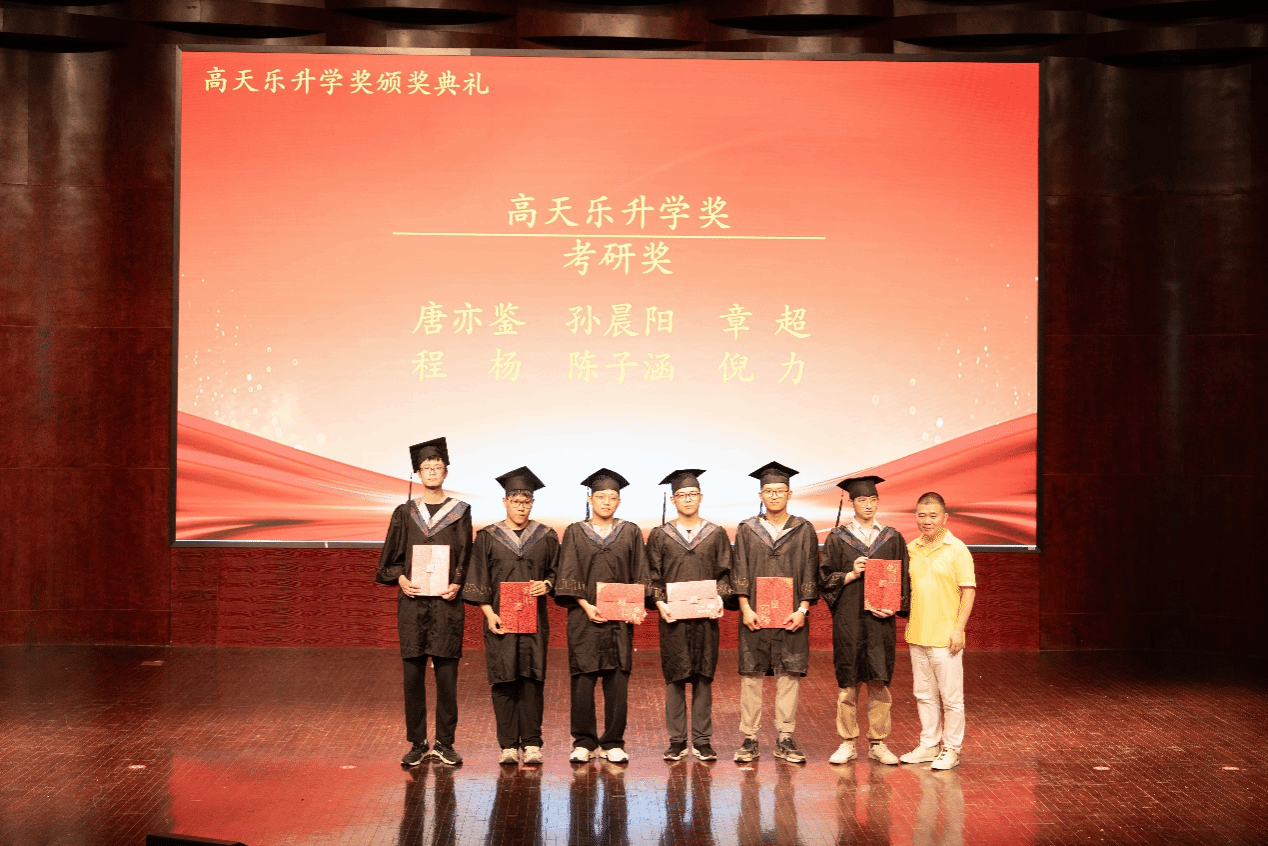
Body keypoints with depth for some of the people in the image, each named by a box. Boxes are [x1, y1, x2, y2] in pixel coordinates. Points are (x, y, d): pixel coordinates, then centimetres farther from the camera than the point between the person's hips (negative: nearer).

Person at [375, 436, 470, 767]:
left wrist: (457, 584, -11)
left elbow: (466, 556, 5)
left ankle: (445, 743, 8)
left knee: (446, 674, 0)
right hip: (413, 601, 1)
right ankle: (417, 743, 10)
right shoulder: (405, 513, 9)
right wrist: (400, 578, -9)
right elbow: (391, 557, 9)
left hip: (446, 601, -1)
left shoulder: (460, 511, 7)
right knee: (413, 674, 2)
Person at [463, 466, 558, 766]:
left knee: (531, 678, -2)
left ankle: (531, 744, 4)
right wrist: (489, 614, -8)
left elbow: (557, 572, 12)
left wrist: (546, 584, -9)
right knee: (504, 681, -1)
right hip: (500, 619, -1)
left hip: (534, 618, 1)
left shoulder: (546, 537, 8)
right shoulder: (488, 538, 5)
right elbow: (478, 580, 2)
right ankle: (508, 745, 5)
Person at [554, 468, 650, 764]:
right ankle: (583, 743, 6)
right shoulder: (575, 533, 6)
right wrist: (586, 606, -11)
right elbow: (568, 576, 1)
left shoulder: (631, 533, 9)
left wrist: (633, 607, -7)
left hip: (620, 618, 1)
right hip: (584, 617, -1)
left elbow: (639, 576, 7)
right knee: (583, 679, -3)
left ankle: (613, 743, 6)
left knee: (617, 681, -1)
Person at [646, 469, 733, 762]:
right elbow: (653, 577, 5)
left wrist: (720, 599, -9)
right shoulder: (659, 536, 6)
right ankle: (677, 741, 7)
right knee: (674, 677, 1)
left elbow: (724, 573, 7)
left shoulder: (716, 534, 8)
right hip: (672, 616, 0)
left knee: (703, 677, 2)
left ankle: (702, 741, 7)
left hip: (706, 615, 1)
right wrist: (659, 602, -9)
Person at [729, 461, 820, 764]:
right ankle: (750, 740, 6)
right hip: (755, 614, 0)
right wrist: (745, 608, -7)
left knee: (789, 675, 0)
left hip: (791, 615, 0)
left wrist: (802, 609, -7)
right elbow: (739, 571, 4)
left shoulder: (803, 530, 6)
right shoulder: (747, 530, 7)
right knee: (751, 675, 0)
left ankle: (785, 740, 7)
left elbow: (810, 573, 3)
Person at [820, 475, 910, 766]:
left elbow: (904, 579, 7)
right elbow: (825, 578, 2)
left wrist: (894, 608, -7)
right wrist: (852, 575, -14)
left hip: (880, 619, 1)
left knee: (879, 682, 2)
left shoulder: (893, 538, 8)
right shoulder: (837, 538, 4)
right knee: (848, 683, 2)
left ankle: (878, 744, 10)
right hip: (848, 620, -1)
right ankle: (848, 744, 9)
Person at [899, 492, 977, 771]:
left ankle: (951, 749, 11)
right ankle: (929, 745, 23)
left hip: (946, 637, -5)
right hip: (917, 635, 6)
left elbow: (968, 591, -8)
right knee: (924, 694, 13)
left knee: (951, 696, 1)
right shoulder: (910, 549, 9)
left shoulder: (957, 549, -7)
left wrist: (958, 630, -13)